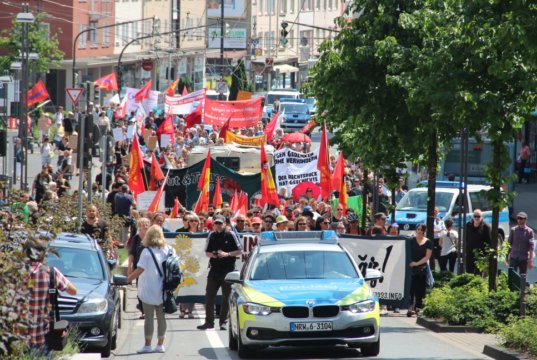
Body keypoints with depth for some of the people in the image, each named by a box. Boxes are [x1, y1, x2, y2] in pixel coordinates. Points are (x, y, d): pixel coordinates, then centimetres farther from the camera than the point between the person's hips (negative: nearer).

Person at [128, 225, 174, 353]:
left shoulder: (147, 252, -13)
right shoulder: (167, 250, 1)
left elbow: (139, 270, -18)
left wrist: (127, 279, -10)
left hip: (149, 290, -5)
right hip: (162, 290, 5)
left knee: (149, 317, -1)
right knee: (161, 317, 9)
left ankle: (147, 345, 0)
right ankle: (160, 344, 12)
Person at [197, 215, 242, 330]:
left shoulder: (230, 235, -2)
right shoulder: (212, 235, 8)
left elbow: (240, 251, -1)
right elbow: (207, 252, 15)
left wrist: (227, 254, -15)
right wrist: (212, 255, -8)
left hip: (228, 270, -3)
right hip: (214, 270, 3)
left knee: (226, 298, 2)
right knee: (209, 297, -1)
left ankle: (223, 322, 11)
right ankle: (209, 321, 6)